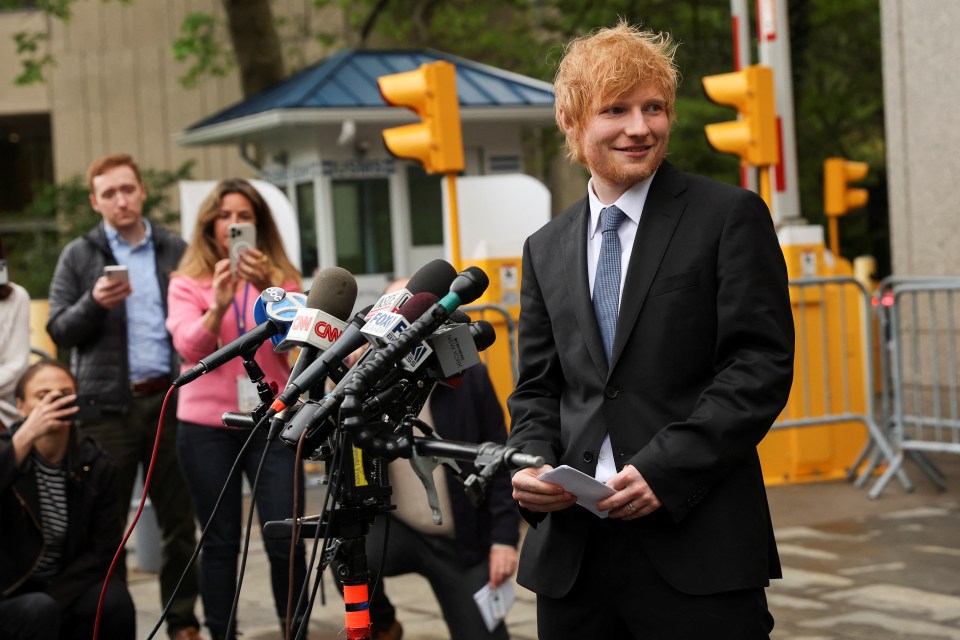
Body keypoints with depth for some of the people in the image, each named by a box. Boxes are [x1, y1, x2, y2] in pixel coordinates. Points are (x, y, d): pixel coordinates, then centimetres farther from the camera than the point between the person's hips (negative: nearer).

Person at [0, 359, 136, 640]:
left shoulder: (98, 466, -1)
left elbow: (104, 549, -4)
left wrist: (54, 598, -16)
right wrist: (25, 437, -38)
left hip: (67, 588, 3)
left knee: (115, 600, -25)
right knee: (39, 611, -33)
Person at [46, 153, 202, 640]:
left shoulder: (176, 251, 10)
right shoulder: (79, 257, 7)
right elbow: (58, 331, 3)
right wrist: (94, 303, -16)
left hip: (169, 399, 1)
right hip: (108, 404, -1)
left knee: (179, 519, 6)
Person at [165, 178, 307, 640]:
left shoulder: (282, 278, 7)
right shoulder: (187, 282, 5)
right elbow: (189, 346, -10)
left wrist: (267, 288, -24)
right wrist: (218, 306, -28)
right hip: (208, 426, 0)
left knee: (286, 540, -5)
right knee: (220, 542, 3)